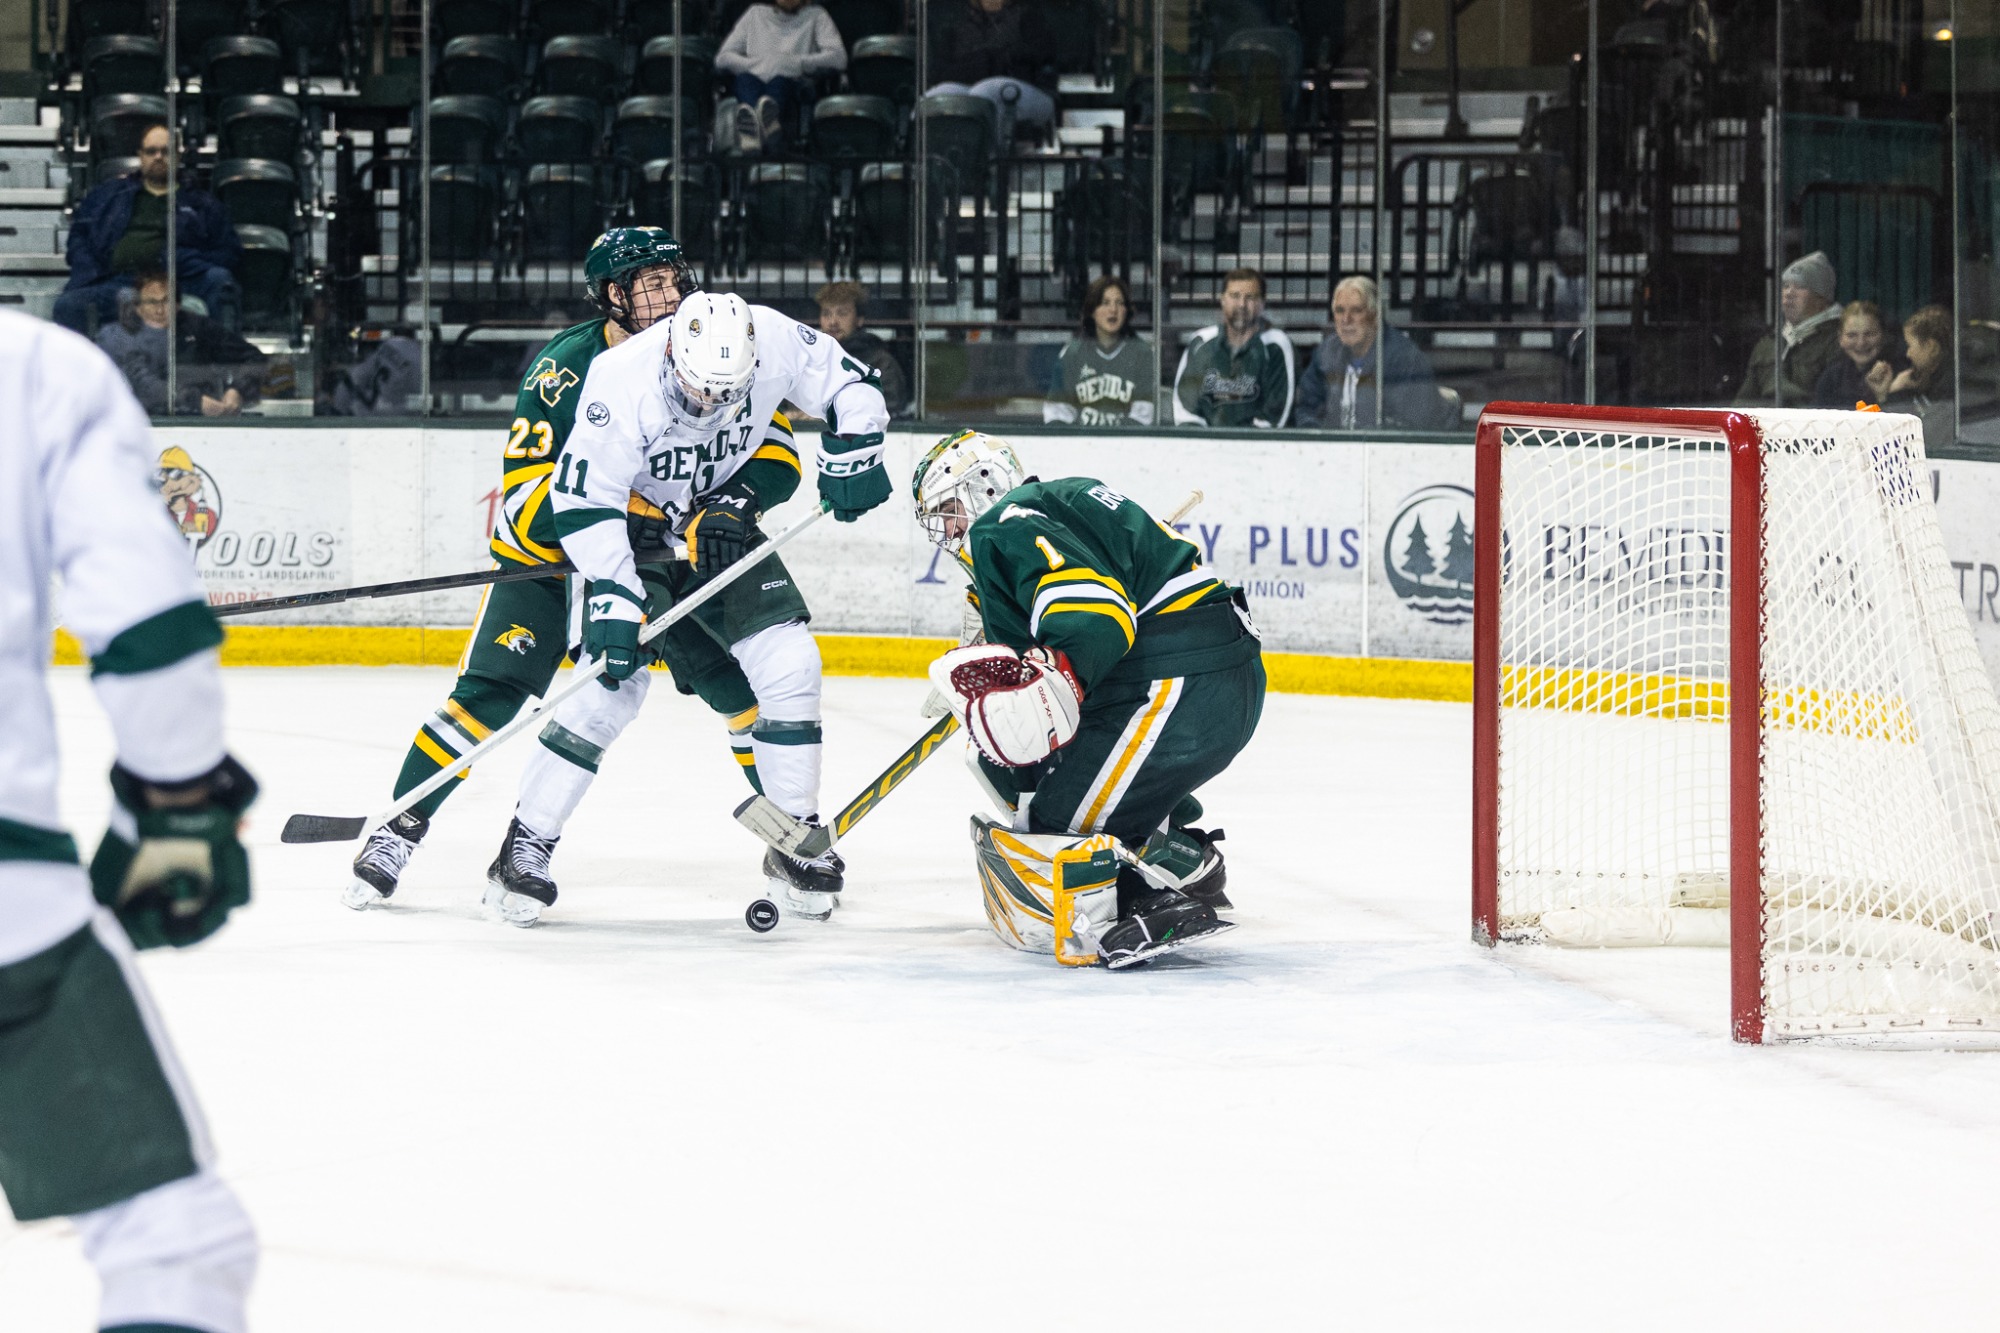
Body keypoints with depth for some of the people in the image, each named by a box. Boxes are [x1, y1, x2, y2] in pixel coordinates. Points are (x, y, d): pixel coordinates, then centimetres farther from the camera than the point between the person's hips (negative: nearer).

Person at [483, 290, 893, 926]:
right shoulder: (623, 381, -32)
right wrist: (613, 597, -31)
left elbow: (848, 384, -3)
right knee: (611, 689, -17)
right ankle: (526, 847, -7)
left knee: (788, 664, -9)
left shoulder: (773, 341, -21)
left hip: (720, 530, 4)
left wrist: (851, 454, -17)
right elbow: (584, 499, -28)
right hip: (635, 531, -4)